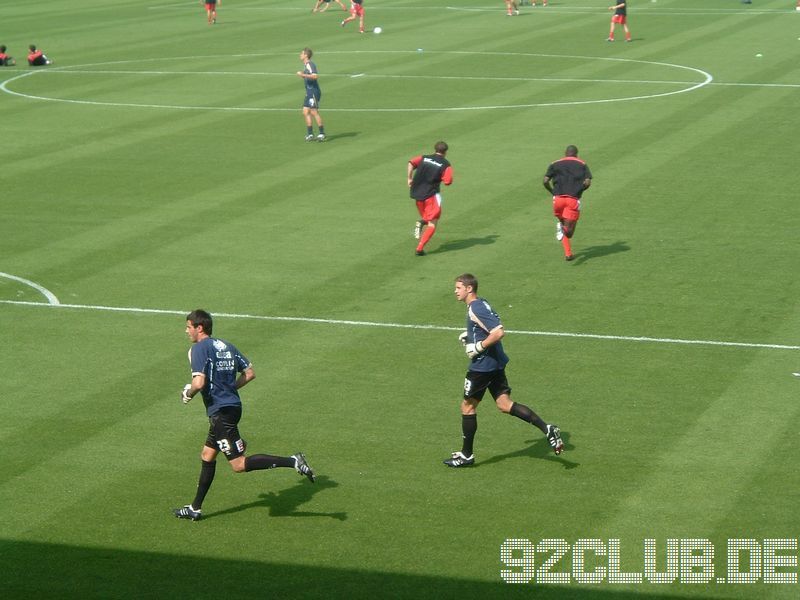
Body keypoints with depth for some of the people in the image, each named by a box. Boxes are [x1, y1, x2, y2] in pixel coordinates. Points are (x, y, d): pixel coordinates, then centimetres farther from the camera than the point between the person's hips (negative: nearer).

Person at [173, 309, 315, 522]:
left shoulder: (199, 349, -12)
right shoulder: (226, 346, 14)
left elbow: (199, 383, -24)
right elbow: (250, 373, 14)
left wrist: (188, 394, -4)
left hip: (220, 412, -10)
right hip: (233, 406, 10)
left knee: (239, 464, -9)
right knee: (207, 455, 18)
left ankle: (292, 462, -18)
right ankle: (195, 508, 24)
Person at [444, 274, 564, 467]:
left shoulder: (475, 309, -19)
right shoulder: (481, 304, 13)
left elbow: (499, 332, -28)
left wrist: (478, 347, -20)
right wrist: (470, 335, 16)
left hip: (482, 366, -10)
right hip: (496, 363, 10)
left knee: (468, 406, 4)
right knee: (505, 404, 6)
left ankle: (466, 455, 14)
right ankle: (547, 428, -6)